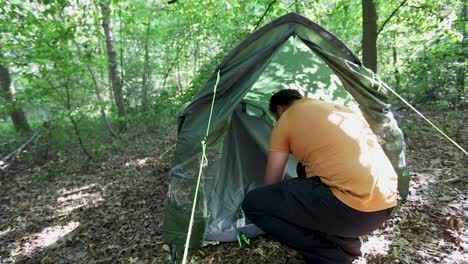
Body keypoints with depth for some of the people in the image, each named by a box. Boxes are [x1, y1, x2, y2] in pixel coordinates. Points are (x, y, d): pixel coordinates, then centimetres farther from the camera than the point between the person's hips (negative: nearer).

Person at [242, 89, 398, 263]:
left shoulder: (286, 119, 5)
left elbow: (272, 182, 9)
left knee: (253, 204, -1)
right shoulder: (337, 108, 25)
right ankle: (346, 244, 22)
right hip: (385, 204, 9)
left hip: (352, 207, -8)